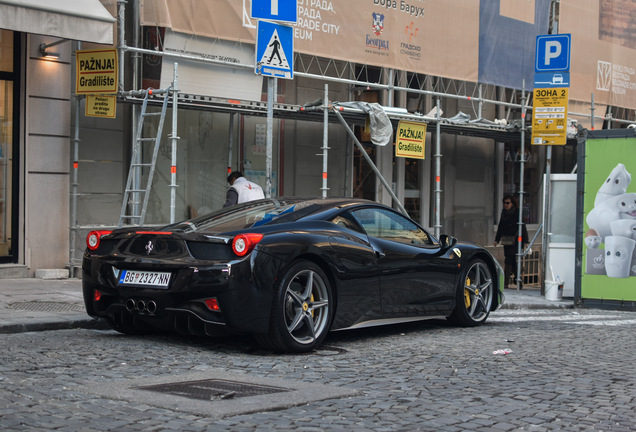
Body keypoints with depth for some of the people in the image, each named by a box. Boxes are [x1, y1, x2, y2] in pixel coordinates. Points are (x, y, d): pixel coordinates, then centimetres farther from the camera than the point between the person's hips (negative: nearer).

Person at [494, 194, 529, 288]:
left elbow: (523, 228, -7)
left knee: (508, 260, -13)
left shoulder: (517, 213, -8)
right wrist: (497, 239, 18)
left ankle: (505, 282, -13)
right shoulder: (504, 213, 12)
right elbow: (500, 227, 20)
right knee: (512, 262, 9)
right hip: (506, 241, 7)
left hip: (515, 241, -7)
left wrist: (525, 241, -10)